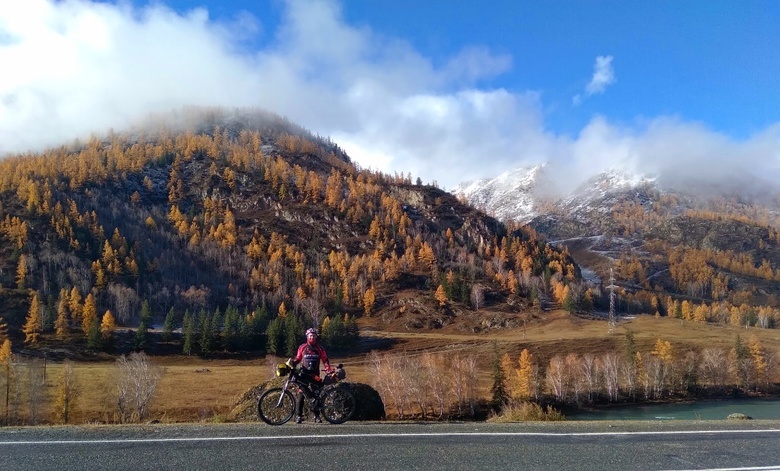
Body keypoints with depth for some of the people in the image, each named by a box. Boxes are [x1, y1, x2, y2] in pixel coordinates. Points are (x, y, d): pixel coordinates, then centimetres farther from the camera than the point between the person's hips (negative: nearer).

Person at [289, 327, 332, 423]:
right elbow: (298, 358, 10)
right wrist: (293, 363, -10)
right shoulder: (302, 347, 4)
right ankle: (298, 415, -2)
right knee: (301, 394, -6)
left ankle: (317, 415, 10)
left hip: (314, 374, 1)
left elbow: (325, 360, 7)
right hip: (304, 373, -1)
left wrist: (328, 370, -6)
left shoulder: (319, 348, 6)